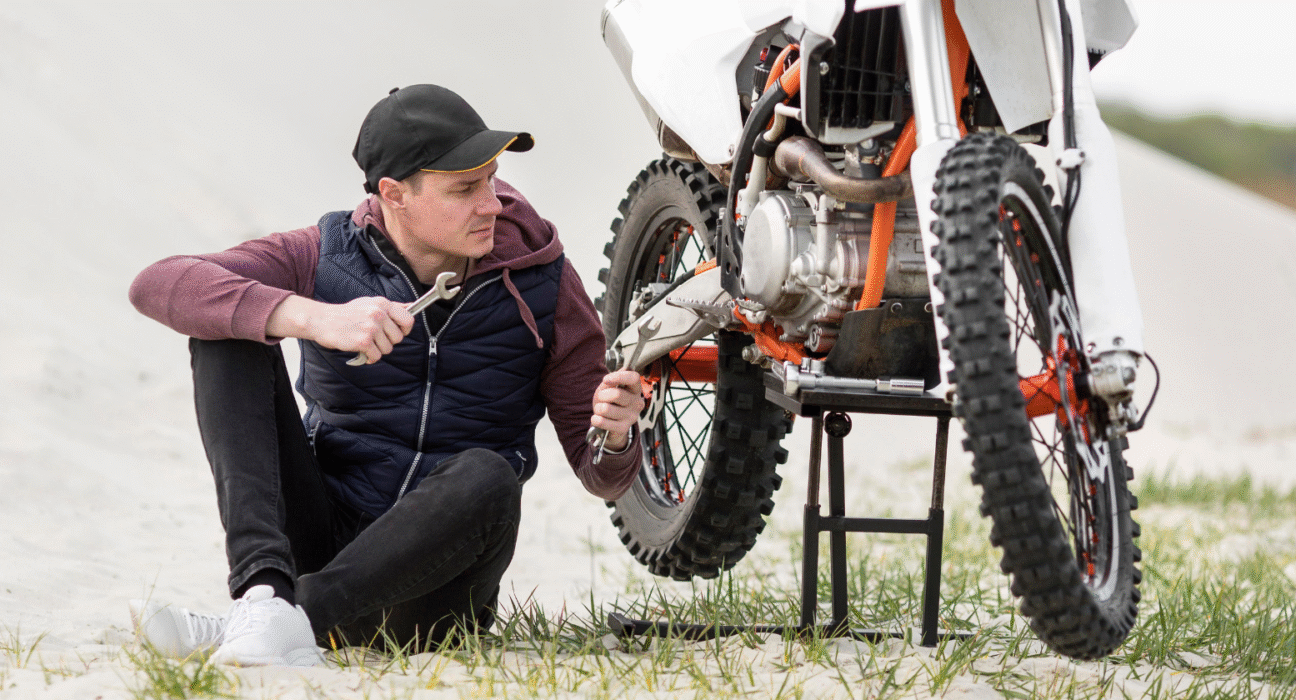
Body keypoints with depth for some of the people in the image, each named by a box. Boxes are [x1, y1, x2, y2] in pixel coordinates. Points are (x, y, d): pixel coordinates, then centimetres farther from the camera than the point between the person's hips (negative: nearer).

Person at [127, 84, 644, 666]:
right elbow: (157, 285, -19)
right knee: (227, 333, -16)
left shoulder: (540, 282, -2)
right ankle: (266, 590, -35)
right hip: (322, 544, 1)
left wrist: (616, 433, -24)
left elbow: (601, 473, 2)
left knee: (486, 479, -34)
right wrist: (313, 318, -33)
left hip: (427, 587, -1)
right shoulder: (325, 259, -4)